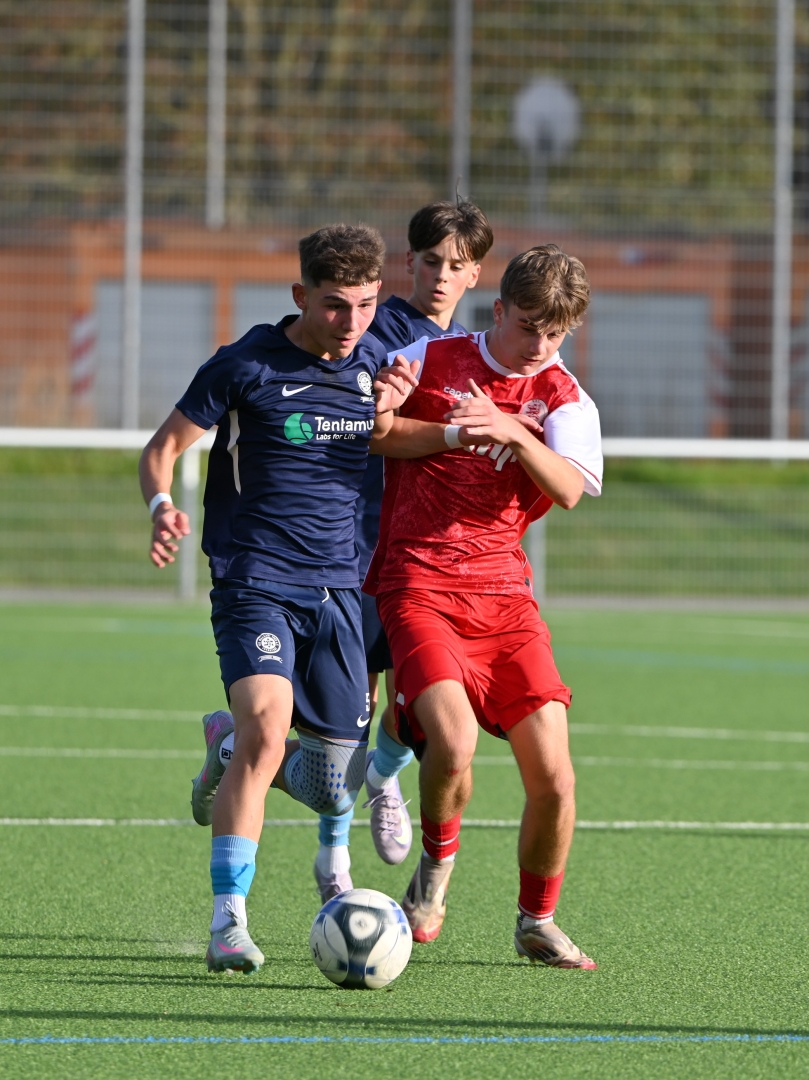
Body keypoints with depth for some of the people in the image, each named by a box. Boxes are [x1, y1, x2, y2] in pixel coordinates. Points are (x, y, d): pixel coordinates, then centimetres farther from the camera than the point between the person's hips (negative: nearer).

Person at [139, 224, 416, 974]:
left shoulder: (374, 362, 7)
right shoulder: (245, 366, -7)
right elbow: (163, 447, -2)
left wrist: (388, 419, -1)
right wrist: (162, 506, -23)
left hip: (336, 588, 5)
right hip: (254, 581, -5)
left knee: (333, 792, 3)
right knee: (268, 726, -28)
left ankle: (229, 744, 37)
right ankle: (228, 921, -24)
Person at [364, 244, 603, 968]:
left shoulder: (563, 399, 6)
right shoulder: (432, 359, 4)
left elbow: (570, 488, -11)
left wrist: (509, 431, -26)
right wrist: (454, 434, -7)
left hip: (503, 595, 3)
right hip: (418, 586, -3)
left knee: (553, 774, -7)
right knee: (453, 739, -27)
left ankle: (537, 921, 17)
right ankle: (439, 863, 4)